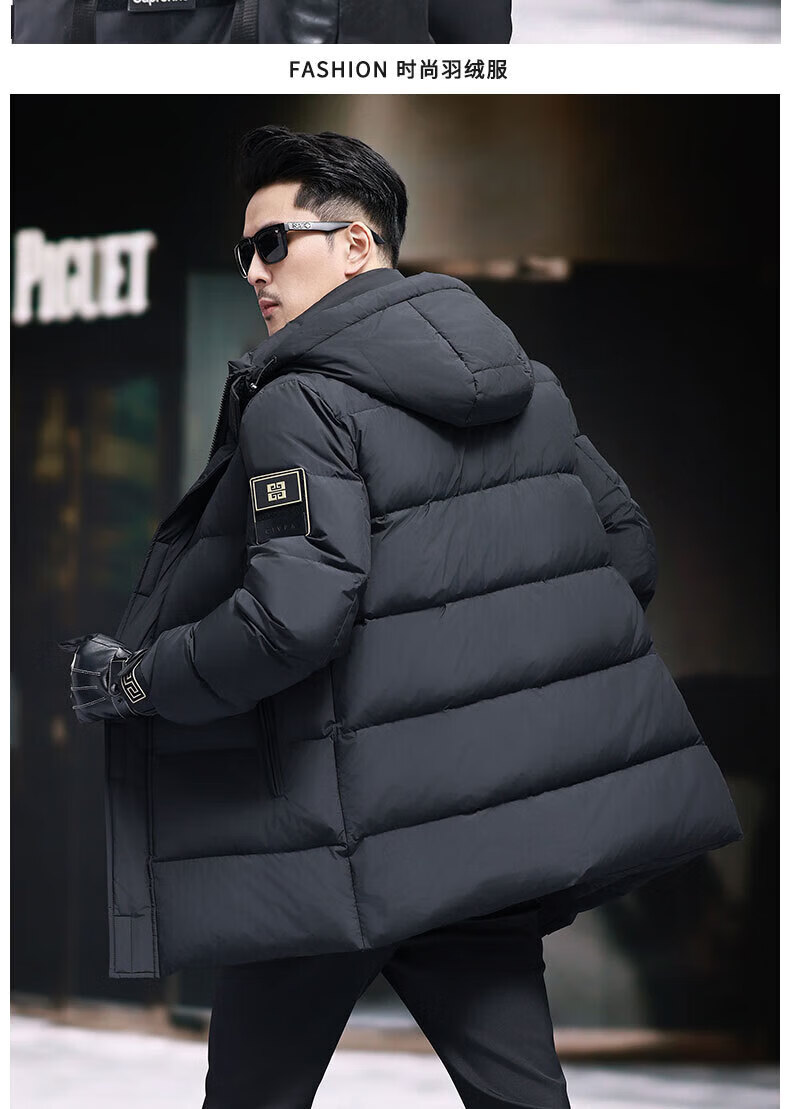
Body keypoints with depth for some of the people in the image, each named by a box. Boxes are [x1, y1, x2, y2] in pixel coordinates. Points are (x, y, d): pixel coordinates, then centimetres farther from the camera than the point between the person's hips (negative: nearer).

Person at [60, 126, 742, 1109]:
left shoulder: (303, 401, -13)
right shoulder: (528, 381, 11)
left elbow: (295, 614, -24)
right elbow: (629, 548, 15)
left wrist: (128, 680, -11)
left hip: (354, 843, -7)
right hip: (508, 825, 7)